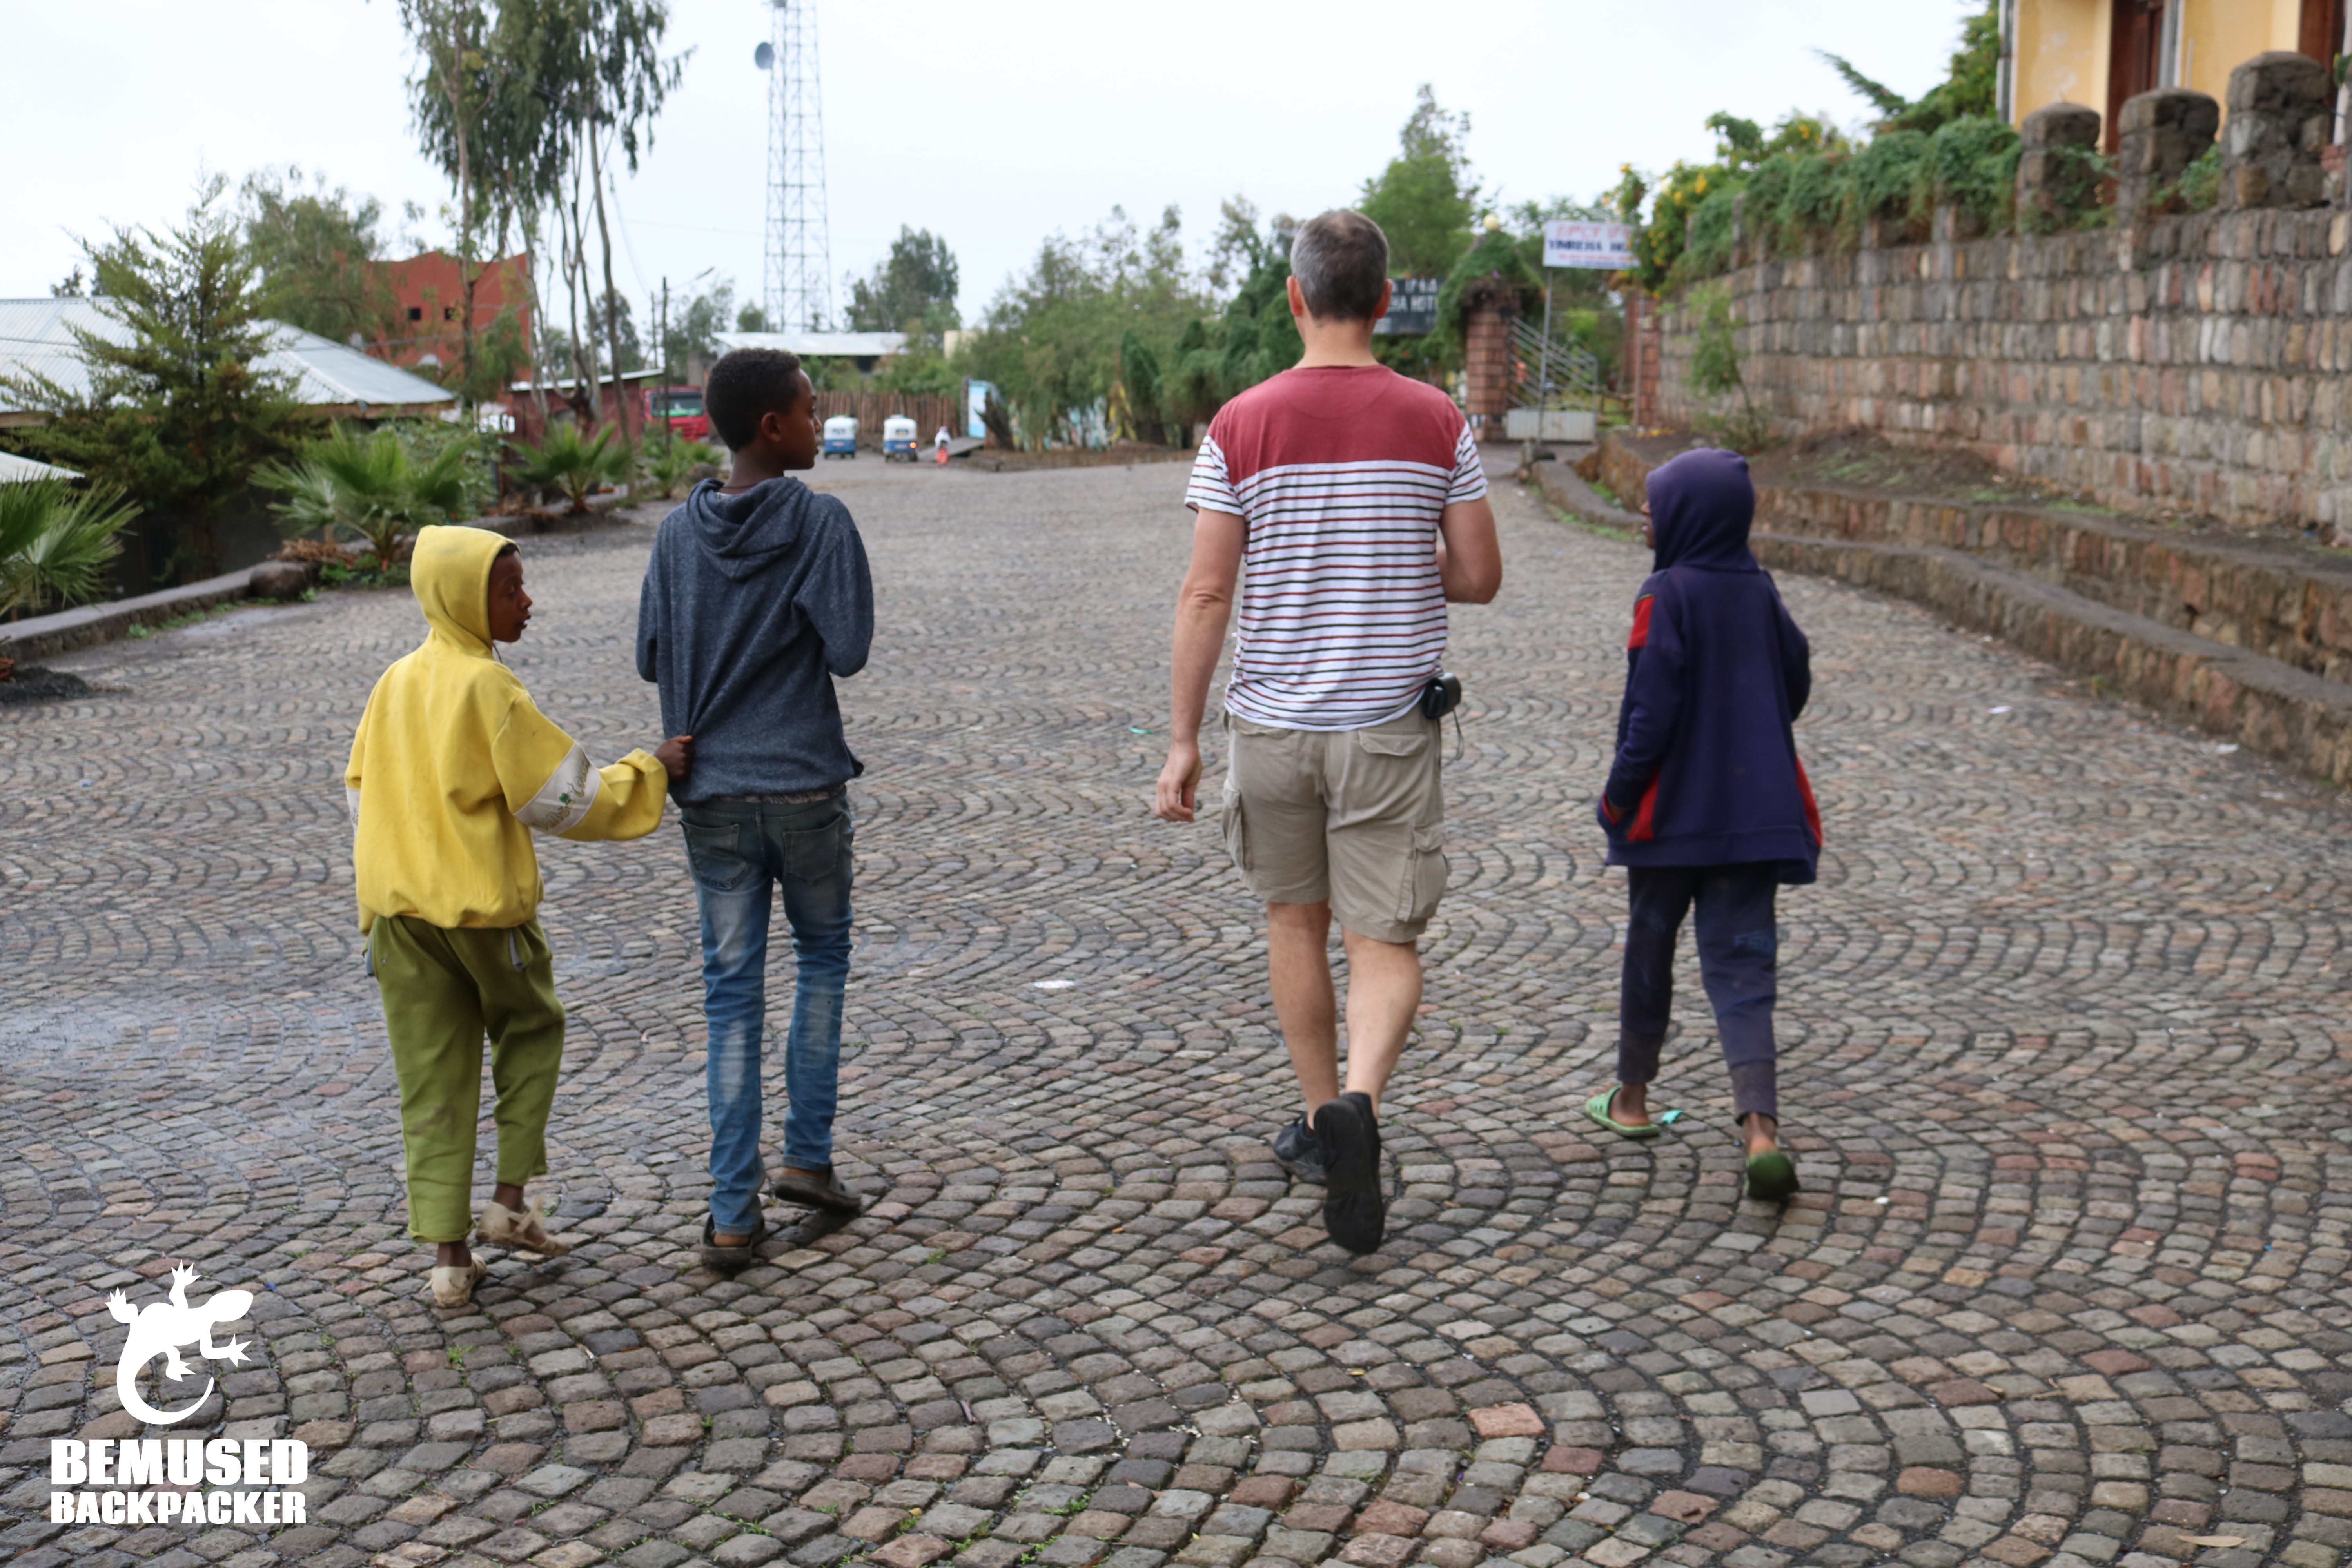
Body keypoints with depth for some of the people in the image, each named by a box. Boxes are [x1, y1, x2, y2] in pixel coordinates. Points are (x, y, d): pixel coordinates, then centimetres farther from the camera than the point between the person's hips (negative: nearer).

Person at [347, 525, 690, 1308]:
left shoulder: (394, 684, 9)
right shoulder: (489, 687, -13)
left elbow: (362, 795, 15)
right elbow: (560, 799, -13)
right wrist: (653, 770, -2)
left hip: (397, 907, 6)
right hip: (482, 903, -6)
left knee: (431, 1079, 8)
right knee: (530, 1031, 18)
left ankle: (450, 1257, 9)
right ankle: (509, 1203, 13)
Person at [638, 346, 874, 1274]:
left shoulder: (678, 535, 3)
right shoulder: (820, 521, -9)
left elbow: (650, 659, 7)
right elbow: (849, 650, -10)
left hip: (712, 796, 3)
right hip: (806, 787, -3)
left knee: (732, 990, 5)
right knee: (823, 955, 19)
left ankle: (732, 1214, 4)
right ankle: (807, 1154, 16)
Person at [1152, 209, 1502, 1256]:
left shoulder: (1241, 426, -5)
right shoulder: (1435, 423, -3)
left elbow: (1206, 594, -7)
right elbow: (1480, 578, 1)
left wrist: (1182, 740, -2)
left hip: (1271, 721, 1)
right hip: (1388, 725, -1)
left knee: (1294, 918, 19)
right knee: (1385, 943, 2)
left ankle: (1322, 1120, 29)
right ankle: (1358, 1101, -24)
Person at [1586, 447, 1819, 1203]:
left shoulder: (1667, 597, -14)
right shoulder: (1759, 593, 4)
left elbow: (1651, 713, -17)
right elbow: (1796, 682, 13)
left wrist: (1618, 795, -7)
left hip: (1673, 810, -4)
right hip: (1754, 813, 4)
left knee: (1649, 950, 15)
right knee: (1742, 967, 2)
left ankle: (1631, 1098, 31)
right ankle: (1761, 1128, -15)